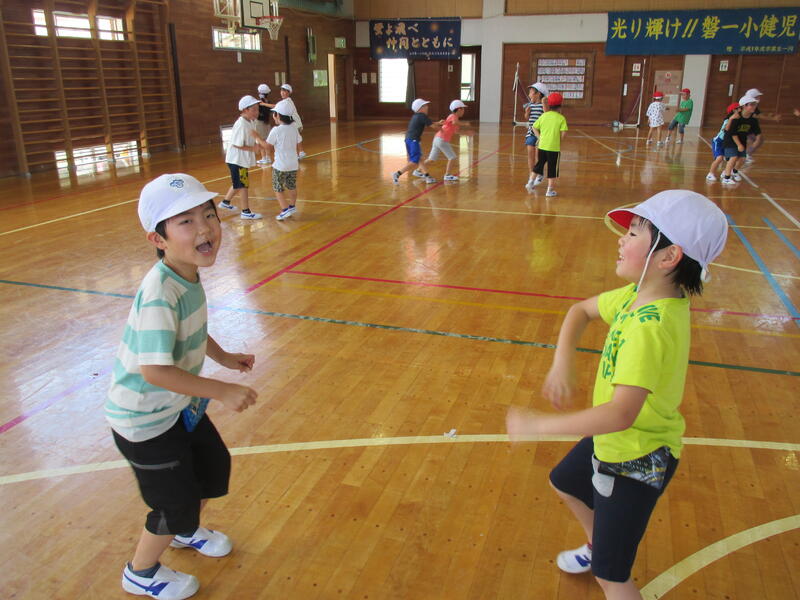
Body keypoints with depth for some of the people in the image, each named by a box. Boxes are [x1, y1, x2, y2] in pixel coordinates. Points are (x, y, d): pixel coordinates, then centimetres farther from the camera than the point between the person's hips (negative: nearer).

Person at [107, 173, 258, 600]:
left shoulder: (188, 274, -6)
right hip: (145, 421, -9)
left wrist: (222, 356, 7)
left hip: (180, 405, 9)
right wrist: (222, 391, -32)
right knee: (176, 502, 8)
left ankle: (184, 531, 55)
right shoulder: (159, 294, -35)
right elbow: (154, 369, -38)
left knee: (215, 467, 24)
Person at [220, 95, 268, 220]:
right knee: (244, 186, -1)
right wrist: (252, 148, -20)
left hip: (243, 159, 9)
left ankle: (225, 202, 41)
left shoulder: (251, 122, 4)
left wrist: (258, 144, -6)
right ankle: (246, 212, 8)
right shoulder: (241, 125, -23)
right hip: (237, 160, -9)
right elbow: (236, 144, -22)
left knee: (238, 184, 23)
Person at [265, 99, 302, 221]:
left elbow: (269, 147, -9)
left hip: (280, 165, -5)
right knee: (292, 187, 19)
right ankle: (292, 206, 29)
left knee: (278, 188, 5)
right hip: (293, 164, 6)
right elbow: (298, 145, 7)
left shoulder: (276, 130, -15)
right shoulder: (294, 129, 1)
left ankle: (285, 209, -5)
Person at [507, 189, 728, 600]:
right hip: (612, 442, 9)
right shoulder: (641, 295, -8)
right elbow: (581, 311, 7)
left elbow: (620, 414, -43)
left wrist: (538, 424, -35)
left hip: (636, 462, -9)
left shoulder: (651, 325, -36)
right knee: (564, 483, 33)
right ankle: (598, 546, 60)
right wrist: (562, 361, -10)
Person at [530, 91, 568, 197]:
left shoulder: (543, 116, 5)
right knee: (552, 168, 4)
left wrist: (539, 137, 10)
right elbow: (563, 133, -12)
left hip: (542, 145, 3)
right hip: (554, 147, -3)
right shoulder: (561, 118, -6)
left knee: (540, 163, 23)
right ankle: (550, 189, 8)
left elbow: (535, 128, 7)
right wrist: (559, 140, 5)